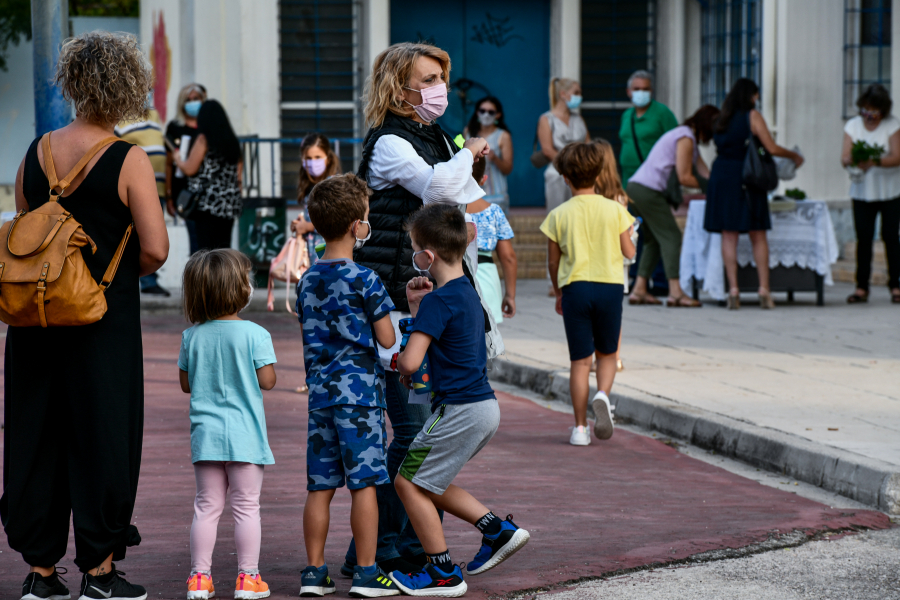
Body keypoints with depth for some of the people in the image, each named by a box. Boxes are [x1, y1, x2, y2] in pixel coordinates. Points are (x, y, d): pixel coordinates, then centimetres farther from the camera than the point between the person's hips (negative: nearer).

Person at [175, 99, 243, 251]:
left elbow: (190, 169, -7)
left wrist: (178, 161, 12)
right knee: (224, 248, 8)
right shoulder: (232, 141, 11)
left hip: (208, 203, -6)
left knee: (206, 249, -7)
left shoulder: (204, 139, -6)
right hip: (229, 203, 6)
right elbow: (238, 173, 14)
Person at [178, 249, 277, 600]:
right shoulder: (255, 335, -11)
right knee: (246, 506, 4)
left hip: (206, 434, 3)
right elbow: (267, 381, -10)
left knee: (207, 506, 9)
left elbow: (185, 383, 8)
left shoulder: (192, 337, 1)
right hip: (244, 433, -3)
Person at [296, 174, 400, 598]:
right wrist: (385, 314, 11)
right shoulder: (364, 279, -10)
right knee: (364, 483, -1)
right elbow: (386, 339, -7)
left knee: (319, 487, 8)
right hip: (359, 391, -6)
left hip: (319, 392, 6)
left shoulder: (307, 281, 9)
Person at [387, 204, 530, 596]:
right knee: (426, 482, 20)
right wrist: (416, 306, 9)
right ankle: (498, 529, 18)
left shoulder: (438, 301, -18)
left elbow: (410, 360, -25)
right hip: (482, 406, 9)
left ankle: (443, 574, 5)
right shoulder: (466, 291, 12)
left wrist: (402, 372, -2)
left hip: (460, 411, -9)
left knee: (409, 482, 1)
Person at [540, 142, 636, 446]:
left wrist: (558, 293, 20)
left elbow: (553, 261, 4)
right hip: (610, 286, 0)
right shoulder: (614, 210, -2)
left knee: (580, 360, 5)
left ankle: (580, 427, 6)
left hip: (575, 287, 0)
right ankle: (603, 395, -14)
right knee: (607, 354, 16)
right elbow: (629, 252, 2)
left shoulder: (559, 215, -2)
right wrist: (627, 232, 23)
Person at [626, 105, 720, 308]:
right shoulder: (686, 138, -9)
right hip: (648, 191, -11)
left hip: (635, 187, 11)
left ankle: (639, 290, 9)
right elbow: (684, 177, -12)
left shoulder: (690, 140, 24)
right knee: (670, 236, -10)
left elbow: (704, 173, 18)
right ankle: (675, 292, -17)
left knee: (653, 240, 13)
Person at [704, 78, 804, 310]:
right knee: (758, 236, 5)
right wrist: (794, 156, 10)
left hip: (721, 176, 3)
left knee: (729, 236, 2)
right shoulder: (752, 116, -2)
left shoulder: (722, 120, 12)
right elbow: (771, 148, -5)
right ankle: (764, 290, 2)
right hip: (745, 178, -3)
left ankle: (733, 290, -5)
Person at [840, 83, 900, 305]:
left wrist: (875, 162, -30)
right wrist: (850, 161, -28)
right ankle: (861, 287, -1)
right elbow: (844, 157, -3)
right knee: (863, 238, -2)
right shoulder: (852, 126, 4)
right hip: (862, 192, 2)